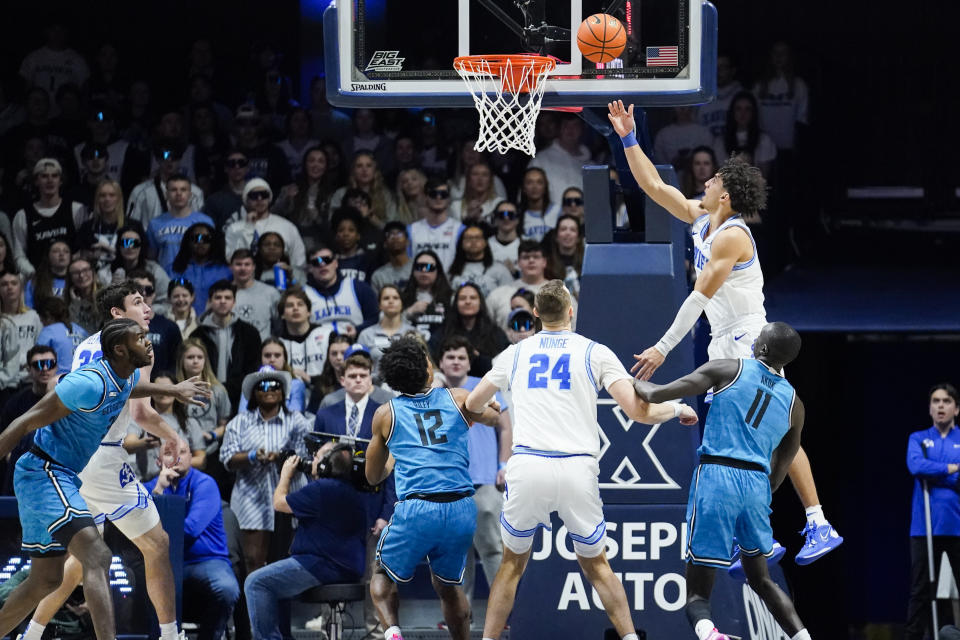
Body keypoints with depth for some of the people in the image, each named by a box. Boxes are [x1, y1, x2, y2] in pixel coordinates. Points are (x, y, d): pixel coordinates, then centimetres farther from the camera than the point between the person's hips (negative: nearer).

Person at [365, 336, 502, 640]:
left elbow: (373, 476, 23)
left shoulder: (386, 414, 10)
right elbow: (494, 417, 33)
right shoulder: (458, 399, 11)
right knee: (448, 585, 25)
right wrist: (492, 402, 56)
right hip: (462, 510, 2)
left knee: (383, 576, 20)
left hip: (417, 509, -2)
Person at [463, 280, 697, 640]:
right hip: (577, 471, -1)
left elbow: (472, 405, 30)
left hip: (527, 466, 1)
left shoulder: (516, 353, 15)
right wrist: (677, 409, 22)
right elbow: (639, 412, 1)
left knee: (513, 563, 18)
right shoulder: (595, 353, 8)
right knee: (595, 564, 17)